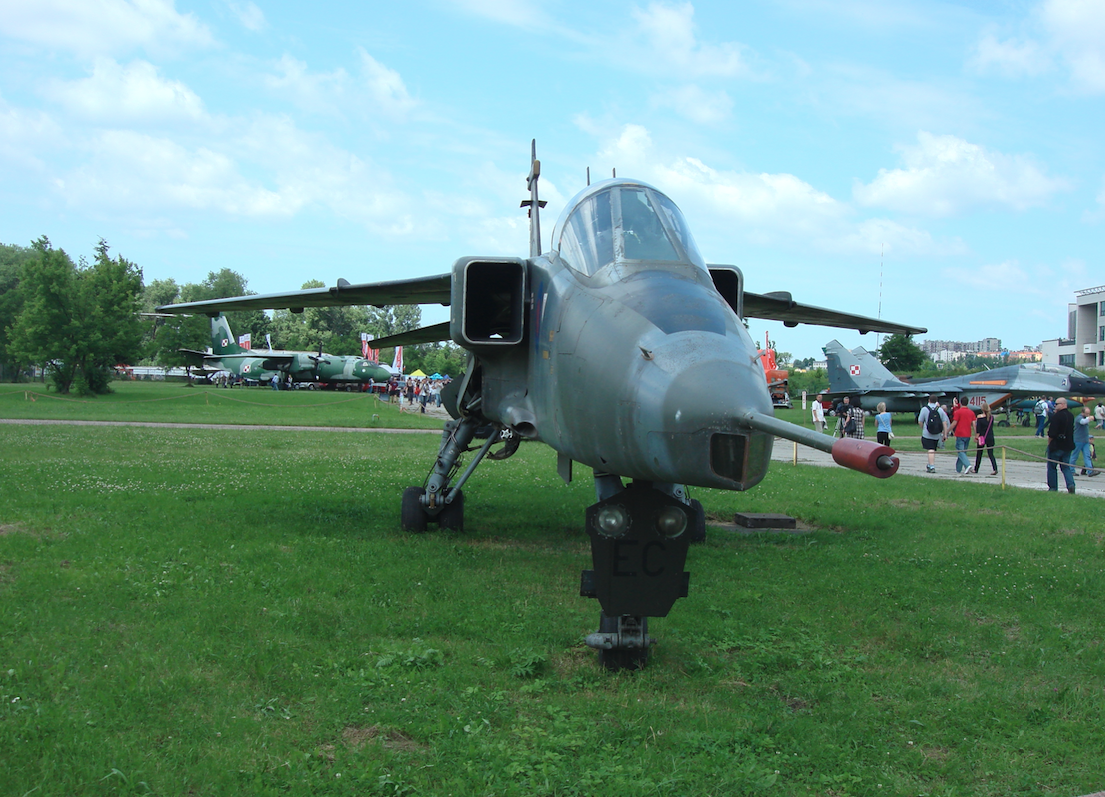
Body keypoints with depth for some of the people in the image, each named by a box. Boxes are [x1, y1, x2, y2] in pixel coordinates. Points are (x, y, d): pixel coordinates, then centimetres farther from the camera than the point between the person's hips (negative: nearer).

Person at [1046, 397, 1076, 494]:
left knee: (1051, 467, 7)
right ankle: (1071, 484, -7)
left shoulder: (1056, 416, -18)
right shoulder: (1071, 416, 7)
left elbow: (1051, 433, -17)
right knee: (1066, 467, 12)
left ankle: (1053, 487, 9)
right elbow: (1071, 430, 16)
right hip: (1068, 446, 7)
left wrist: (1049, 443, -5)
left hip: (1056, 446, -7)